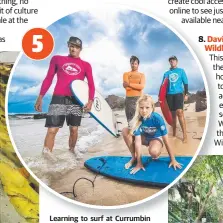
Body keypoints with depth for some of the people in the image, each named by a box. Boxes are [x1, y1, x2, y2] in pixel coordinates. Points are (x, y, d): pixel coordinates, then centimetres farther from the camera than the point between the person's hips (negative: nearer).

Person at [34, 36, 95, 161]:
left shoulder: (86, 65, 12)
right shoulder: (57, 59, 13)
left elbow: (91, 85, 7)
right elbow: (48, 79, 11)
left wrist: (90, 101, -8)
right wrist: (40, 97, 5)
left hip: (76, 100, 1)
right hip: (58, 99, -1)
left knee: (74, 129, 4)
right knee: (52, 130, -8)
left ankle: (71, 152, 22)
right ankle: (46, 156, -5)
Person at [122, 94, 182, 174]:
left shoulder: (157, 118, -32)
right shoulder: (138, 119, -26)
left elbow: (166, 141, -25)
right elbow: (138, 141, -26)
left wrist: (173, 160, -20)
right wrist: (139, 163, -27)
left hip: (156, 138, -3)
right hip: (145, 137, 3)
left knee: (153, 151, -39)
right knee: (125, 131, -24)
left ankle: (156, 155, 0)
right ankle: (134, 157, -7)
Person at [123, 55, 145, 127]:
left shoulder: (142, 75, 12)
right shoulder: (126, 74, 11)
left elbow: (142, 86, -6)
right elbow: (126, 86, -5)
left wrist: (130, 84, -14)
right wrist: (137, 86, -8)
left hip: (138, 98, 0)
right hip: (129, 98, 0)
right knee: (129, 117, -2)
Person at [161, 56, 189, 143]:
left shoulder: (181, 71, 8)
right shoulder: (166, 73, 14)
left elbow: (185, 83, 6)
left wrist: (186, 94, -3)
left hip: (178, 94, -3)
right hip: (169, 95, 3)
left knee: (179, 112, -18)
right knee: (173, 114, 7)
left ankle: (185, 135, -17)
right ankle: (174, 133, 17)